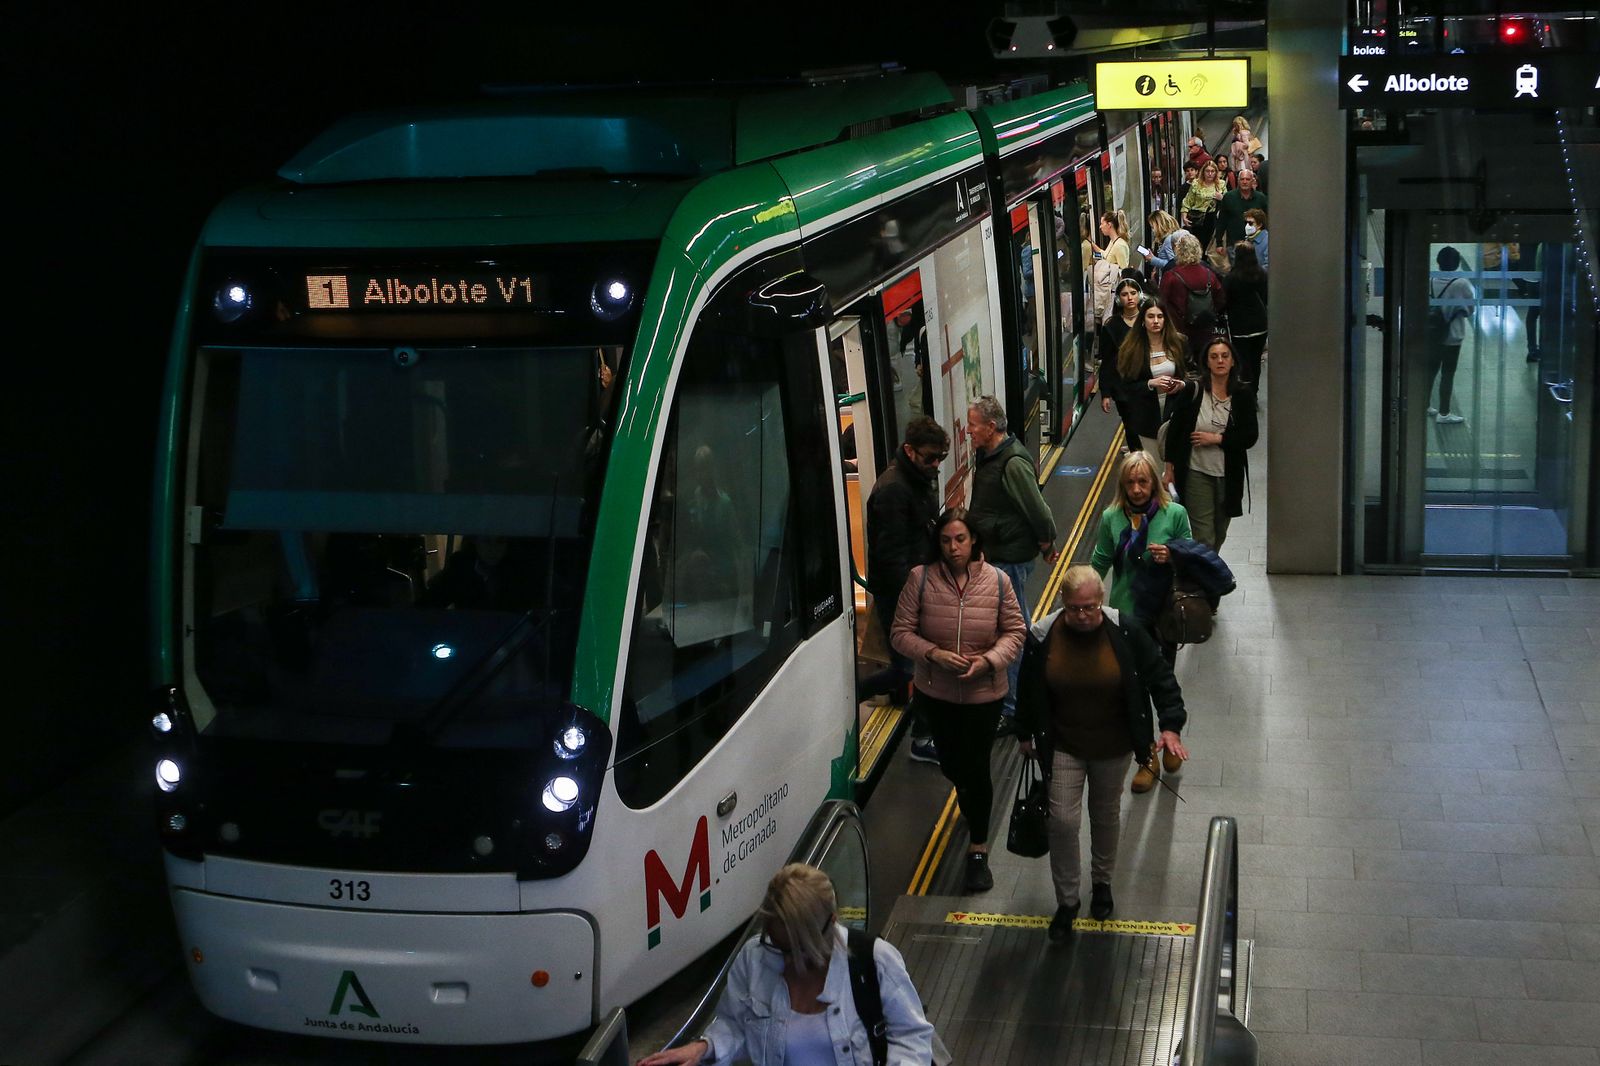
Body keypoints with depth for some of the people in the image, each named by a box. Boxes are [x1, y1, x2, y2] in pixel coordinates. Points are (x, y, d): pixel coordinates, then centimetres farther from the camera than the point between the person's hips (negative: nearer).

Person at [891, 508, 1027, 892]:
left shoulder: (996, 581, -11)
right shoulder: (920, 578, -12)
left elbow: (1015, 631, -4)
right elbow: (901, 633, -8)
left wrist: (989, 660, -21)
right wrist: (934, 654, -24)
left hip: (984, 693, -1)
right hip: (935, 692, 1)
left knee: (976, 768, 4)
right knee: (951, 766, 18)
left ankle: (978, 851, 19)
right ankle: (974, 801, 54)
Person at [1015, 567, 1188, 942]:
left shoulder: (1125, 633, -18)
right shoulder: (1043, 636, -16)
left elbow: (1160, 677, -8)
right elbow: (1029, 690, 1)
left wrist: (1171, 726, -18)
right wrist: (1025, 734, 10)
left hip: (1113, 747, 1)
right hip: (1064, 747, 0)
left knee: (1106, 816, 19)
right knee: (1063, 821, -5)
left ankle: (1102, 882, 43)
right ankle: (1067, 901, 13)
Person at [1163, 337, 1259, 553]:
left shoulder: (1243, 394, -3)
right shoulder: (1192, 391, -7)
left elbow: (1251, 436, -4)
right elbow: (1174, 430, -1)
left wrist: (1216, 438, -14)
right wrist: (1170, 469, -1)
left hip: (1229, 475, 3)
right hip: (1196, 473, -3)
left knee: (1219, 535, 17)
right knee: (1203, 537, -7)